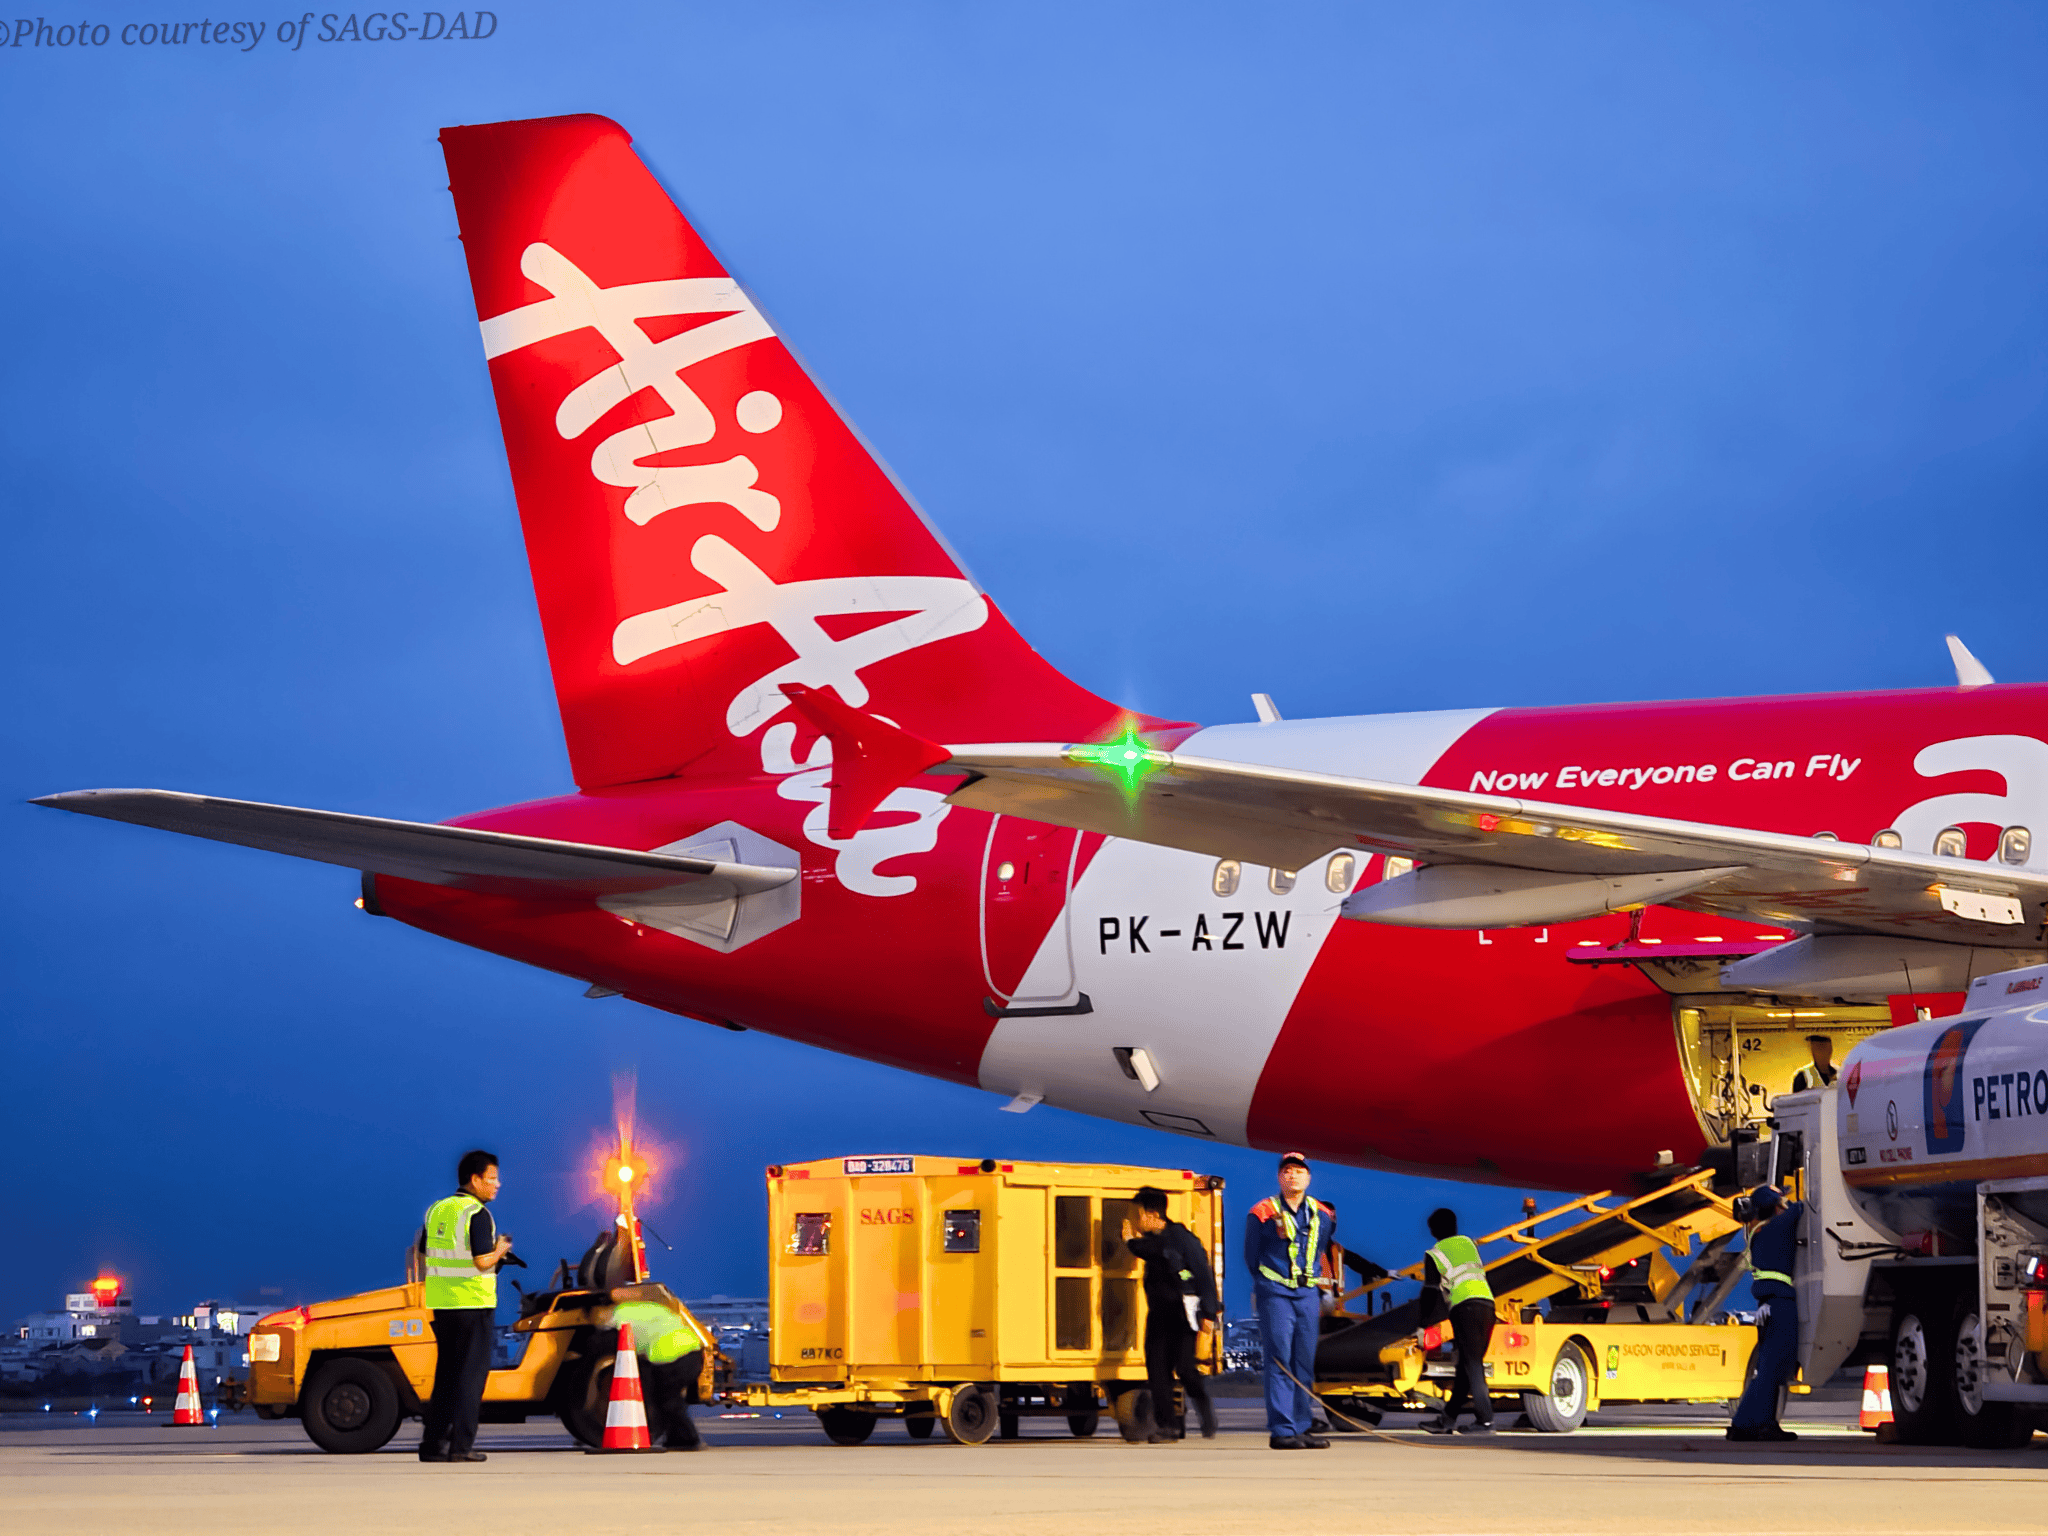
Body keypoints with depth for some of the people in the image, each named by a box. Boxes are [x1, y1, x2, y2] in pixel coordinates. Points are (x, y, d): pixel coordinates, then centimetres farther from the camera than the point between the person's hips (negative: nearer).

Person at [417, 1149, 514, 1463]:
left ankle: (433, 1443, 13)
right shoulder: (476, 1214, -13)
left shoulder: (436, 1210, 10)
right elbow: (483, 1261, -21)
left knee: (446, 1374, 14)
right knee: (471, 1374, -1)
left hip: (441, 1304, 7)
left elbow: (424, 1254, 14)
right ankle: (461, 1446, -4)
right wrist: (500, 1251, -1)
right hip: (473, 1302, -7)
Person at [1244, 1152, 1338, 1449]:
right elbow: (1252, 1257, 8)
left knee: (1305, 1363, 6)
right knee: (1280, 1362, -8)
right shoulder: (1262, 1214, -1)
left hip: (1308, 1294, 4)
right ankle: (1281, 1431, -9)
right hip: (1275, 1294, -4)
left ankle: (1302, 1427, 11)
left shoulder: (1323, 1216, 10)